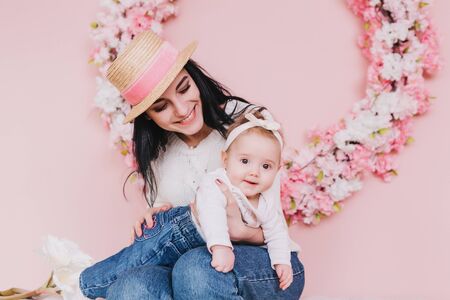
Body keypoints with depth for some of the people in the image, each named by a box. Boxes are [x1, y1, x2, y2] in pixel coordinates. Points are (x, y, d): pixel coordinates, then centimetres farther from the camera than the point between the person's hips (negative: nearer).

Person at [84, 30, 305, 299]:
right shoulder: (157, 148, 9)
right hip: (184, 264, 3)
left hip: (262, 262, -3)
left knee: (196, 268, -38)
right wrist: (152, 220, -4)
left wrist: (240, 230, -28)